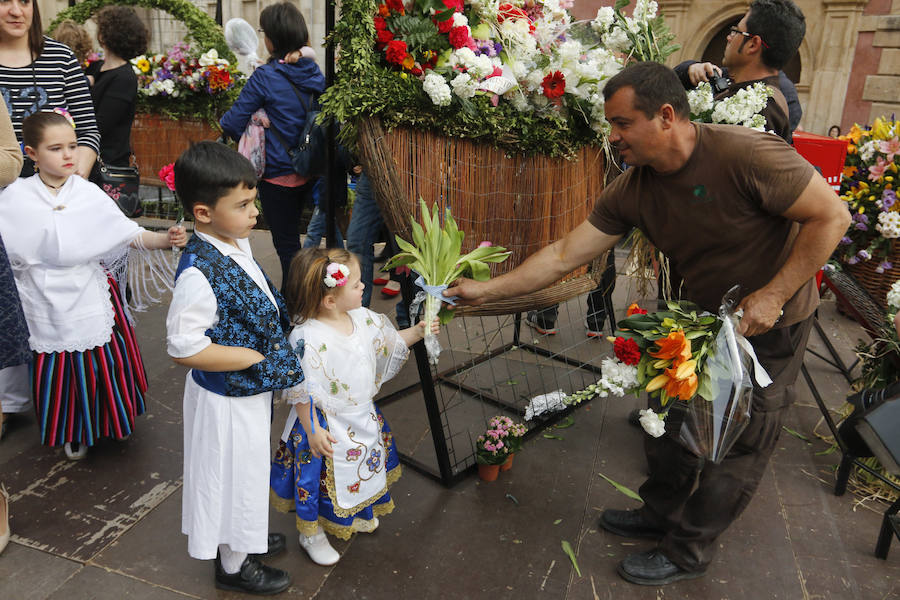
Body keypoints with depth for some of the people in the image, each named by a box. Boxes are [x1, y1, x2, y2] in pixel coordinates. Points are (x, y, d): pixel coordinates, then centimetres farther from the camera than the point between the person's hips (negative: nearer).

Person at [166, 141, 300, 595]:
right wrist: (260, 357, -24)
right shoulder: (198, 274, -31)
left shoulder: (237, 243, -3)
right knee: (233, 473, 13)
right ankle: (233, 565, 38)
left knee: (246, 470, 27)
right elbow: (184, 348, -29)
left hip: (250, 388, 8)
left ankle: (245, 538, 52)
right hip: (226, 399, -8)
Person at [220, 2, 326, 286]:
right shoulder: (314, 72, 2)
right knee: (291, 236, 24)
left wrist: (223, 121, 9)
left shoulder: (266, 77, -17)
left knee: (286, 244, 4)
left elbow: (233, 124, -14)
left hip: (278, 175, -7)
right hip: (308, 173, 7)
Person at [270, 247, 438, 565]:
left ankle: (356, 514, 55)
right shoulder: (307, 338, -30)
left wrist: (417, 332, -2)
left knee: (362, 469, 27)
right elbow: (302, 392, -23)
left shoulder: (364, 319, -7)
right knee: (320, 478, 11)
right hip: (327, 428, -7)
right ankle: (311, 533, 37)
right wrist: (312, 431, -20)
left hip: (364, 418, 8)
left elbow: (390, 342, 11)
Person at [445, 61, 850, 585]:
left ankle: (688, 552, 26)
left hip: (772, 324, -5)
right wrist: (488, 289, -12)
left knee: (735, 446, 6)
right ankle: (661, 513, 41)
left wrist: (773, 294, -26)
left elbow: (832, 216, -22)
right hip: (703, 316, 6)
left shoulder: (744, 155, -30)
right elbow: (565, 256, -10)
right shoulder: (633, 192, -12)